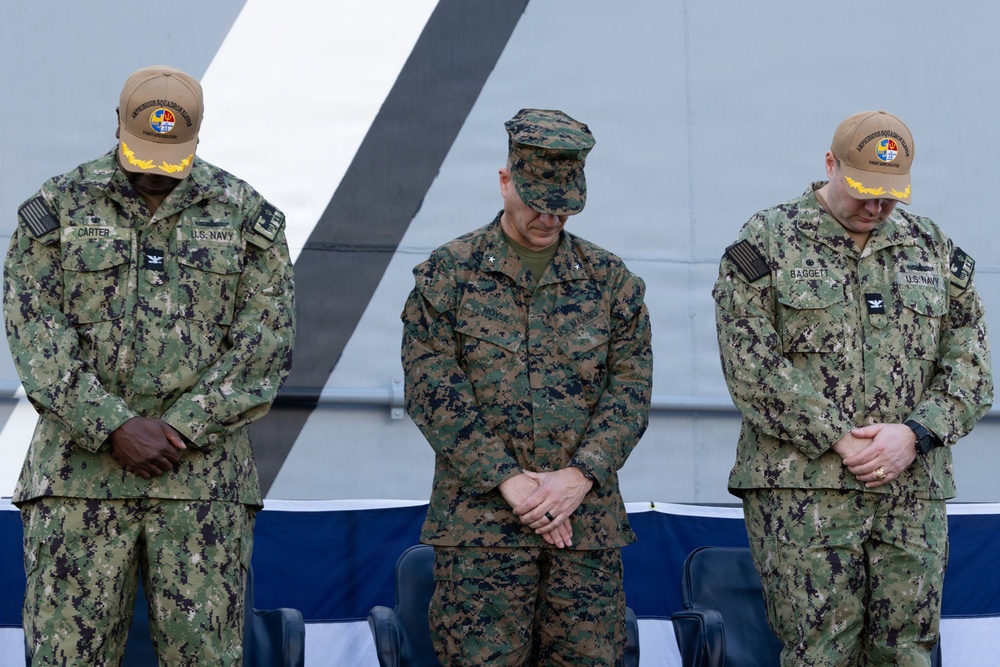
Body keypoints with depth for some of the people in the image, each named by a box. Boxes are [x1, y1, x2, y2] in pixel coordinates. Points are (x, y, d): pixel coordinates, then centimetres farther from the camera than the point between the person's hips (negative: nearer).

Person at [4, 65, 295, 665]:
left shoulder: (244, 216, 6)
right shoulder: (57, 209, 5)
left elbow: (266, 342, 0)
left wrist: (180, 428, -9)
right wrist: (115, 427, -13)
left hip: (203, 470, 0)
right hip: (81, 469, 0)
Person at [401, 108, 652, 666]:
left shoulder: (611, 280, 10)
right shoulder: (448, 273, 2)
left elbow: (631, 390, 4)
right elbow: (433, 390, -6)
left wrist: (579, 475, -11)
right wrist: (508, 479, -13)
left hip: (587, 520, 2)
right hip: (480, 516, -2)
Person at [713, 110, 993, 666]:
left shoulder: (935, 250, 15)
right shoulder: (767, 243, 3)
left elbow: (971, 365, 9)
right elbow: (751, 365, -7)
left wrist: (914, 433, -9)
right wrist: (837, 439, -12)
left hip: (914, 494, 4)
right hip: (802, 489, -4)